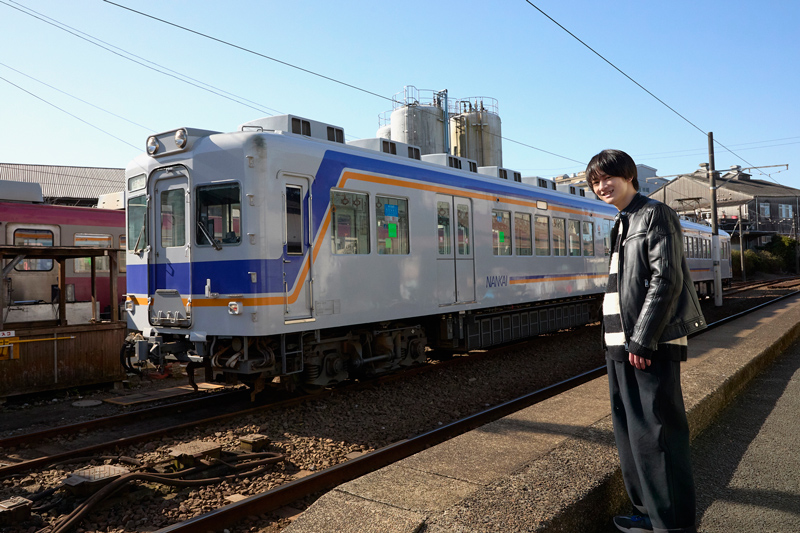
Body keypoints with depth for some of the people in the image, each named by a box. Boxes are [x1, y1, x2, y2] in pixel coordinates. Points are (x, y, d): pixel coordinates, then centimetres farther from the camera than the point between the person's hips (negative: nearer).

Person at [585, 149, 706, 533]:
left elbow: (666, 280, -16)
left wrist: (642, 340, -19)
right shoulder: (621, 225, 18)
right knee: (629, 431, 14)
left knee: (656, 433, -5)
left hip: (651, 345, -9)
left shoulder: (655, 215, -7)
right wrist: (619, 341, 15)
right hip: (622, 344, 9)